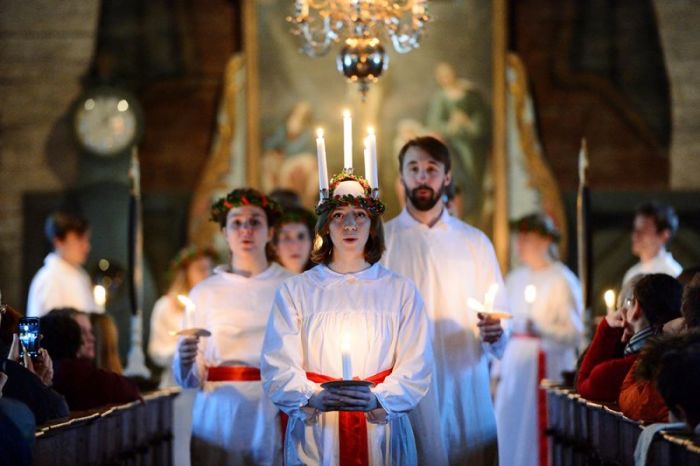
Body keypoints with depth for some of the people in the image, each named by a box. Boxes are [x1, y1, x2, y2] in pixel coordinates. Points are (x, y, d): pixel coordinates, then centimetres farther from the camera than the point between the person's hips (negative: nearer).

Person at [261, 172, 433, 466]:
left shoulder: (401, 292, 7)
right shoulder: (294, 292, 5)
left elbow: (414, 368, -1)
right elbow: (278, 368, -3)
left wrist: (377, 399, -19)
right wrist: (313, 398, -22)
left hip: (381, 434, 1)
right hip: (315, 436, 0)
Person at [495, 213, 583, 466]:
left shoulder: (563, 280, -4)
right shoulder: (515, 279, 16)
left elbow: (574, 333, -8)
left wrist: (540, 329, -24)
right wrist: (498, 370, 14)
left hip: (547, 369, -6)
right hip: (514, 367, 6)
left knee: (537, 434, -9)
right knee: (509, 435, 3)